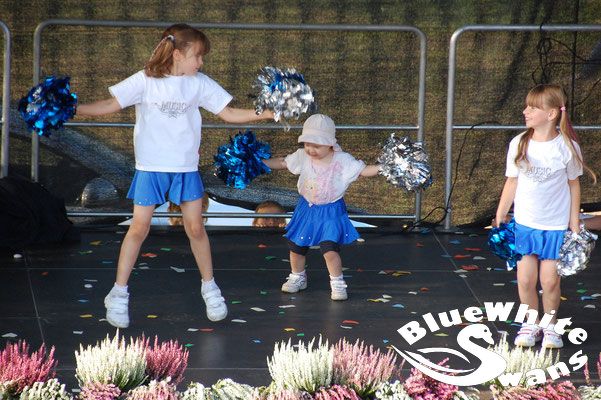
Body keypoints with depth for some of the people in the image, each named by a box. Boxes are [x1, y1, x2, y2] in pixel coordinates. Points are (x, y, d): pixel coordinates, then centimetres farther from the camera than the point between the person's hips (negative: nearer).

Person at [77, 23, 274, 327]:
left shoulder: (199, 83, 1)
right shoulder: (145, 80, -7)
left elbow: (229, 114, 5)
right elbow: (111, 105, -9)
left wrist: (264, 114, -6)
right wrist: (71, 109, -20)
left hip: (186, 168, 2)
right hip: (150, 166, -2)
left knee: (195, 228, 5)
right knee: (139, 228, -2)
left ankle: (209, 288, 22)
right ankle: (118, 294, 7)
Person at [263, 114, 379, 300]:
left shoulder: (342, 161, -17)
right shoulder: (302, 157, -8)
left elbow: (364, 170, -14)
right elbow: (282, 163, 5)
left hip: (330, 211, -4)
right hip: (307, 208, 4)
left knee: (330, 248, -16)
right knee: (296, 246, 11)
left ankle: (337, 283, 3)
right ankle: (297, 277, 36)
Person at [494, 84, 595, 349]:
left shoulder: (567, 147, -8)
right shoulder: (519, 144, -2)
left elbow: (573, 185, 2)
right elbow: (512, 182, 8)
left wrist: (574, 223, 4)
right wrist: (500, 217, 9)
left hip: (556, 225, -2)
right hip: (524, 223, 2)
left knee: (550, 280, -2)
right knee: (525, 279, 0)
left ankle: (550, 324, 18)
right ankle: (531, 324, 18)